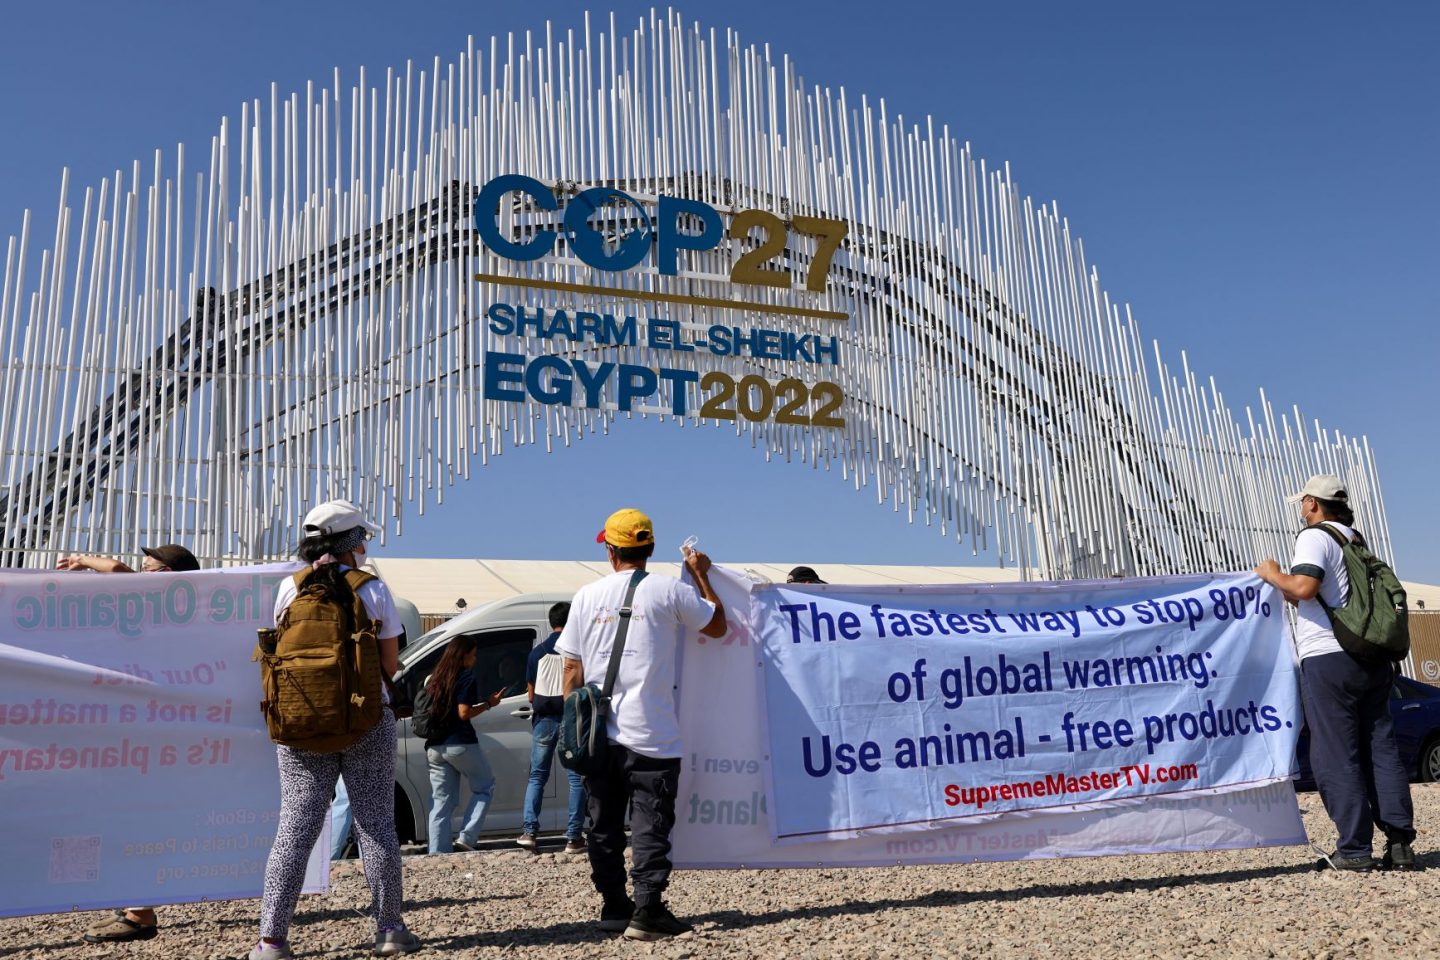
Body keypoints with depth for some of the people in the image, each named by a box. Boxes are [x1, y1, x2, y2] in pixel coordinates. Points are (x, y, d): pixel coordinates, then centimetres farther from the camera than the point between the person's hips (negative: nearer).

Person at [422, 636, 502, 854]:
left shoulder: (434, 679, 15)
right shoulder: (466, 677, -6)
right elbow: (464, 713, -14)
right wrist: (489, 703, -4)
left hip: (434, 747, 7)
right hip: (460, 744, -7)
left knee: (441, 803, 9)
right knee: (485, 787, 10)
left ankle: (437, 853, 3)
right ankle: (466, 838, -3)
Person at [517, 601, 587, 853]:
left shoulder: (538, 651, 4)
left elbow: (531, 693, 8)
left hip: (544, 719, 2)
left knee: (537, 776, 13)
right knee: (576, 778, 5)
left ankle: (529, 831, 4)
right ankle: (573, 837, 2)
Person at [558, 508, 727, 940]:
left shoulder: (587, 596, 6)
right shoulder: (669, 590, -4)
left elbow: (572, 669, 6)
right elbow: (717, 625, 9)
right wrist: (701, 574, 19)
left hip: (598, 733, 4)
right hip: (651, 736, -3)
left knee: (604, 826, 13)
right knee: (650, 825, -1)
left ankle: (614, 907, 19)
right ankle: (647, 911, -7)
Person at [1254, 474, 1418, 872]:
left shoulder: (1314, 537, -6)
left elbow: (1303, 588, -21)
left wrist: (1273, 575, -3)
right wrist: (1283, 592, 33)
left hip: (1327, 658, -8)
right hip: (1372, 658, 8)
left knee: (1335, 757, -4)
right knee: (1381, 749, 9)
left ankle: (1354, 849, -3)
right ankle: (1400, 842, 8)